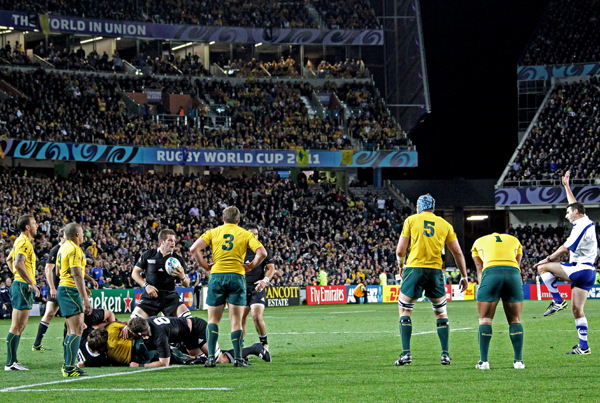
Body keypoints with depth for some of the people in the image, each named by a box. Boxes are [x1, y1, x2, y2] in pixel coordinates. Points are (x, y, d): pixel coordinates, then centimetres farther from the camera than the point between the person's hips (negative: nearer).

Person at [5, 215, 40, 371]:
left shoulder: (21, 241, 17)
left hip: (20, 285, 11)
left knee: (20, 326, 13)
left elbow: (9, 260, 31)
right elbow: (19, 264, -28)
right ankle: (10, 363, -8)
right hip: (23, 286, -11)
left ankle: (12, 360, 17)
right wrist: (31, 283, -23)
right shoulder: (25, 242, -15)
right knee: (17, 327, -8)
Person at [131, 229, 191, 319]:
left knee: (186, 317, -20)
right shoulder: (148, 255, 2)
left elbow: (186, 284, 7)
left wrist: (183, 277, -17)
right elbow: (135, 273, 7)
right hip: (150, 297, -1)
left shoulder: (178, 259, 4)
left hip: (170, 297, 1)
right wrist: (146, 286, -8)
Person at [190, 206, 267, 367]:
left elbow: (194, 248, -2)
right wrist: (250, 266, 6)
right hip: (237, 276, -1)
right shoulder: (245, 234, 7)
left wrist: (205, 266, 5)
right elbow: (262, 252, -6)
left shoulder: (213, 232, 9)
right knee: (236, 321, 2)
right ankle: (238, 358, -2)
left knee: (213, 320, 8)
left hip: (217, 275, 1)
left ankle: (211, 357, -2)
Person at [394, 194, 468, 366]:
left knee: (404, 310, 8)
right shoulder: (445, 224, 11)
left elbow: (400, 251, 1)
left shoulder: (411, 220, 4)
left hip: (415, 268, -2)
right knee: (441, 313, 15)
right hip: (436, 271, 2)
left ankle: (406, 353, -2)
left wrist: (401, 266, 20)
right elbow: (457, 253, 10)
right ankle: (445, 354, 8)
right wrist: (464, 276, 18)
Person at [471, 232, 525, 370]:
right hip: (513, 272, 1)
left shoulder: (479, 242, 30)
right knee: (515, 320, 11)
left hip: (491, 272, -1)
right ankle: (519, 360, 8)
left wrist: (481, 285, 21)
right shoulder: (515, 241, 32)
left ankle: (484, 361, 1)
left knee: (485, 319, 7)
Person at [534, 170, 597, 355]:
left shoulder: (581, 227, -13)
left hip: (579, 269, -9)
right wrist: (566, 186, 39)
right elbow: (574, 204, 31)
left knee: (544, 268, -5)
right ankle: (583, 347, 2)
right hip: (588, 272, 9)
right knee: (577, 310, 7)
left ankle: (557, 301, -4)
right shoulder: (587, 222, 14)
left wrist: (548, 259, -1)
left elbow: (565, 248, -13)